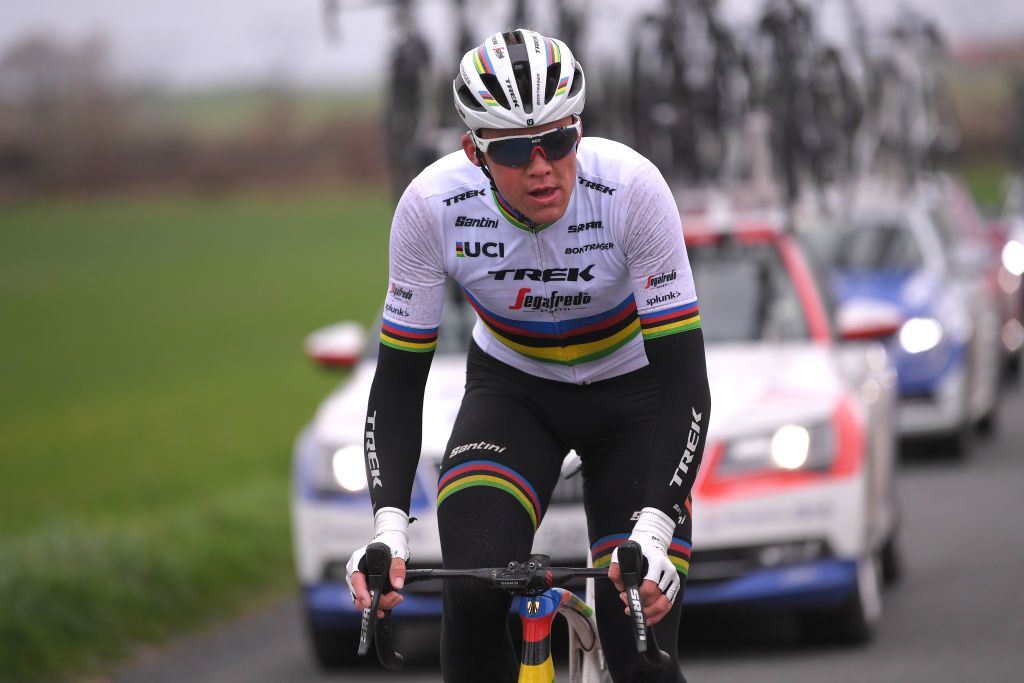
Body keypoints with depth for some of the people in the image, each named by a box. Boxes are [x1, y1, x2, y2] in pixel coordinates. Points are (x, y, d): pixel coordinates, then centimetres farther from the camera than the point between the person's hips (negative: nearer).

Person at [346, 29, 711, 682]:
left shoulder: (631, 187, -30)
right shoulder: (433, 204, -25)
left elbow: (684, 380, -29)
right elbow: (399, 378, -17)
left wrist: (654, 529, -42)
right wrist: (388, 525, -32)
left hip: (630, 392, -1)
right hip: (513, 389, 1)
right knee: (475, 590, -27)